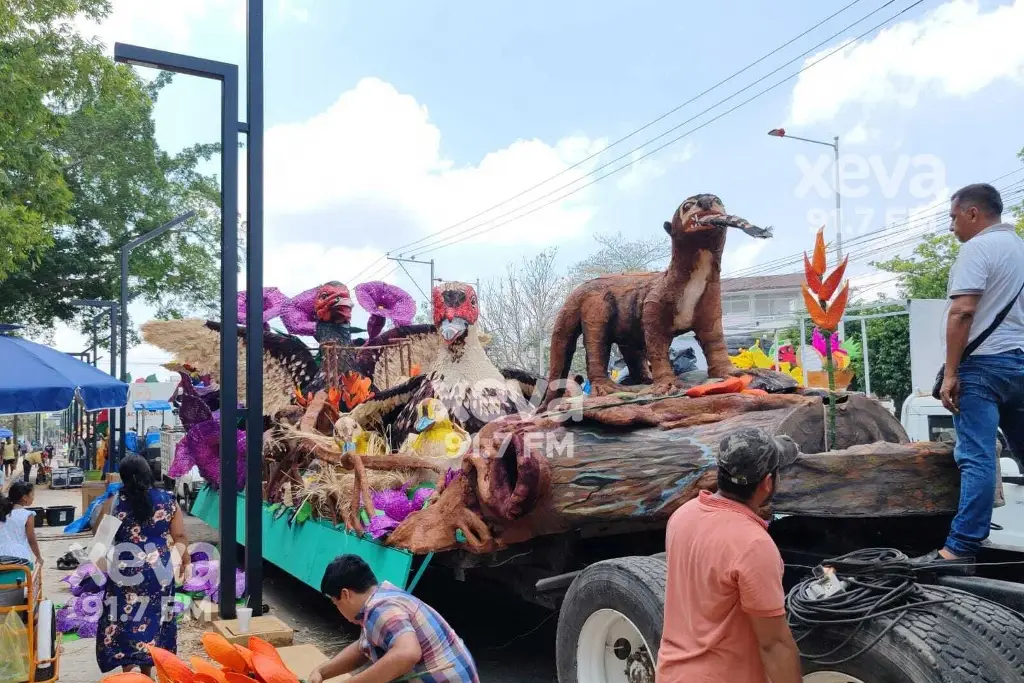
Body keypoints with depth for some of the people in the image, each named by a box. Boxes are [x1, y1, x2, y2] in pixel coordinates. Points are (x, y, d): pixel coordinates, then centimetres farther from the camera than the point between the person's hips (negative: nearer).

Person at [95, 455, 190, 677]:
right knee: (154, 617, 16)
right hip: (159, 570, 2)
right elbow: (180, 537, 0)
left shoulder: (113, 503, -7)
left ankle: (128, 671, 12)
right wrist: (184, 559, 16)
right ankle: (146, 671, 27)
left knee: (125, 619, 12)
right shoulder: (168, 501, -5)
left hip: (125, 571, -1)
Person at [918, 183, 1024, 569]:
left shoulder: (977, 248, -8)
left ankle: (960, 549, -11)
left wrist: (950, 373, -17)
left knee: (977, 458, -11)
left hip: (985, 363, -8)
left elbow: (962, 312, -18)